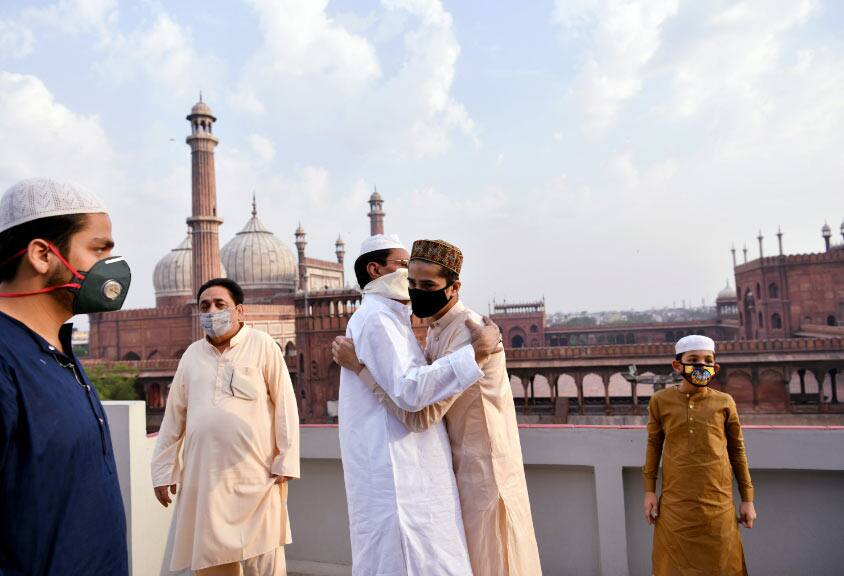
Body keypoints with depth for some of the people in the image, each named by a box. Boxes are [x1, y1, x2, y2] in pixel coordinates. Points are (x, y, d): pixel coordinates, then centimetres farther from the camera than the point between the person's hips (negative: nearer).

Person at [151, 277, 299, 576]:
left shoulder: (262, 345, -2)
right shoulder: (192, 354, 11)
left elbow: (285, 405, -4)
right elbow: (174, 416, 14)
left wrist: (286, 461, -8)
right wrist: (164, 470, 12)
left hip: (254, 473, -4)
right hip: (203, 474, 4)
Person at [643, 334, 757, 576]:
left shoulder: (724, 402, -1)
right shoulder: (660, 401, -2)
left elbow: (737, 450, 6)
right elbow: (654, 445, 6)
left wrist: (747, 498, 7)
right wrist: (649, 491, 4)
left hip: (717, 503, 0)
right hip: (675, 503, 0)